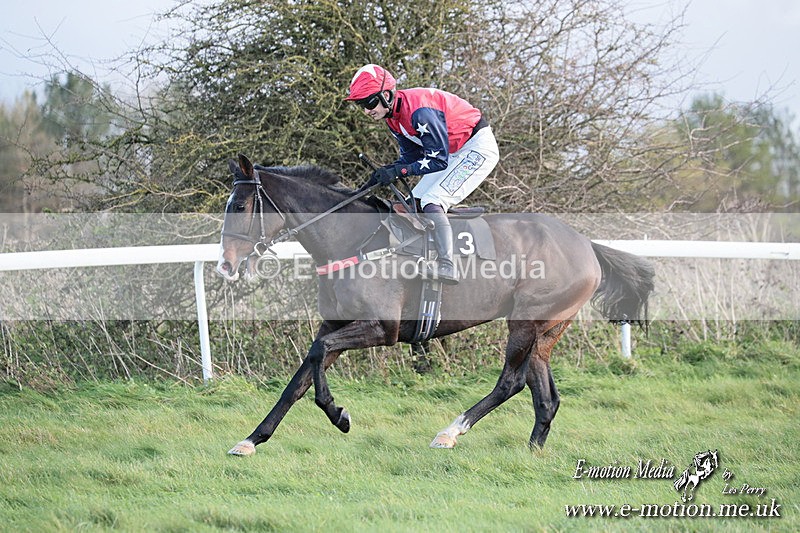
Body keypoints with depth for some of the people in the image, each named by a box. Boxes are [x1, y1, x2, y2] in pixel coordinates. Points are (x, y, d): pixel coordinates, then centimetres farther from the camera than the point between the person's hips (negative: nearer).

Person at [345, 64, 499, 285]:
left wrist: (397, 171, -30)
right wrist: (383, 173, -7)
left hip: (478, 148, -10)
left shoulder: (419, 111, -30)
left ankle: (447, 265, -31)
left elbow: (438, 160, -28)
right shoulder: (393, 117, 1)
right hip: (453, 153, 10)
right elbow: (411, 157, 9)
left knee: (431, 202, -23)